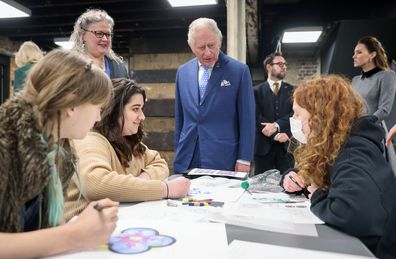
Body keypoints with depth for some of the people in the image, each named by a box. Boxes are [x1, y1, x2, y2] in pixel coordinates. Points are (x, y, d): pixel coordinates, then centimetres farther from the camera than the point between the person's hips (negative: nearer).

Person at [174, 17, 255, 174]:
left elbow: (246, 118, -4)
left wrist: (244, 158, -7)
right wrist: (178, 152, 13)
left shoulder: (239, 71, -5)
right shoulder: (183, 72, 7)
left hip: (224, 160, -3)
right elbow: (179, 117, 13)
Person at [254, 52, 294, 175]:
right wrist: (275, 135, -16)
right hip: (264, 146, -1)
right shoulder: (257, 91, 4)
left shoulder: (292, 90, 10)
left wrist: (277, 125, -18)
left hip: (286, 145, 2)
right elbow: (257, 118, -6)